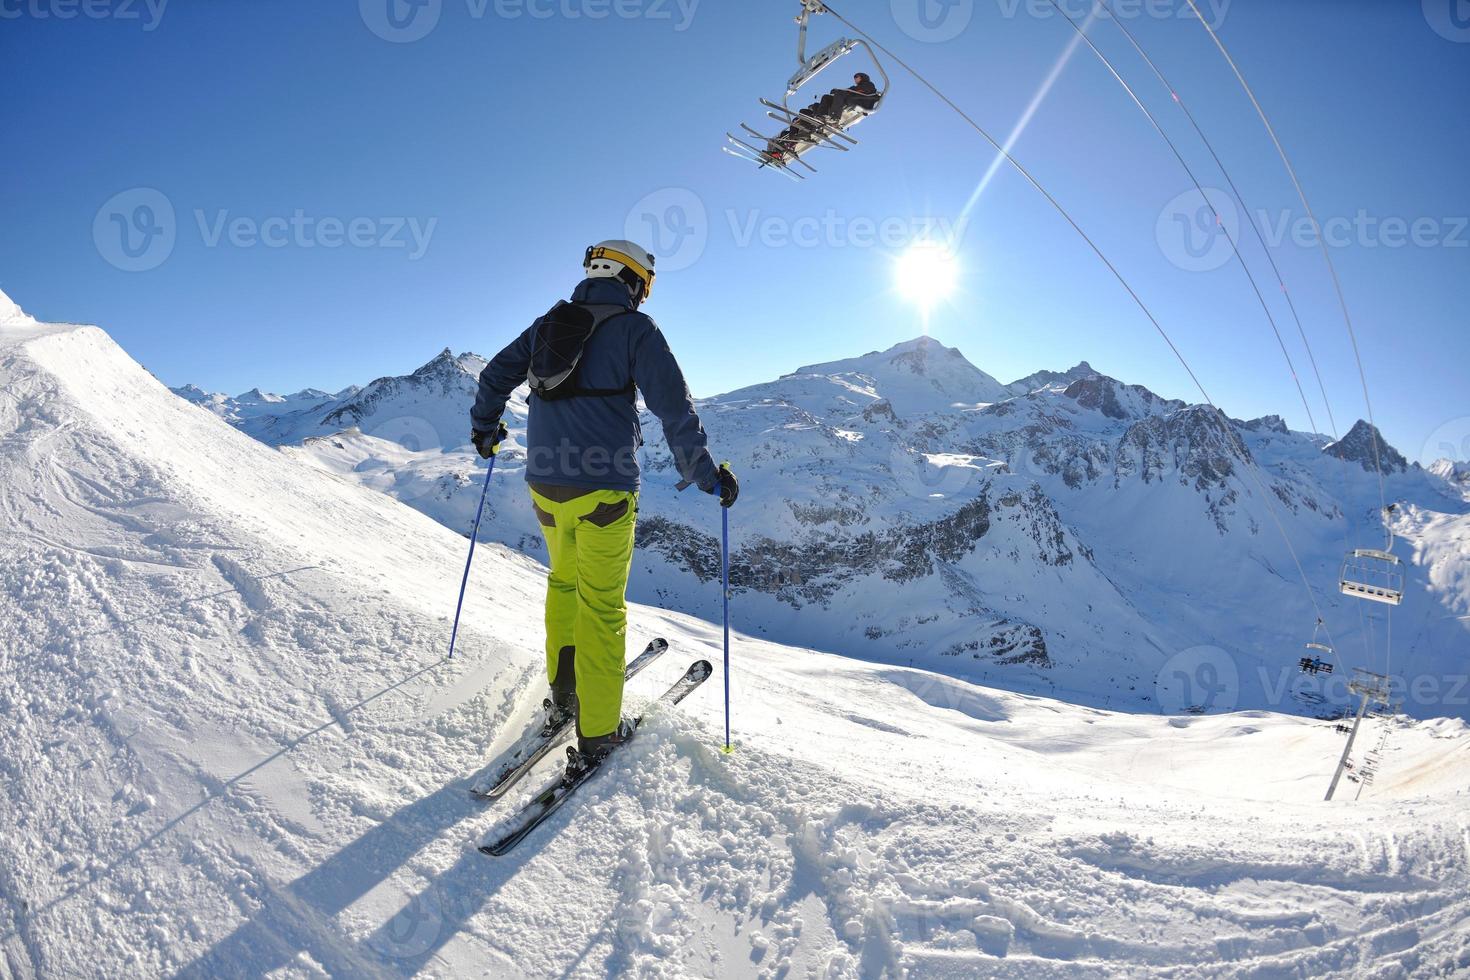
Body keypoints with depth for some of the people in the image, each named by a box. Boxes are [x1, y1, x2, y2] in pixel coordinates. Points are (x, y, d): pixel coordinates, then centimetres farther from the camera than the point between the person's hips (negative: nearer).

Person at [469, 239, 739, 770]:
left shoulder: (548, 323, 15)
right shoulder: (635, 329, -2)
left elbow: (496, 375, 23)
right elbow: (674, 408, -10)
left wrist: (484, 428, 38)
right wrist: (706, 473, -3)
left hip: (544, 482, 6)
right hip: (602, 486, -6)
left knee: (563, 581, 23)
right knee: (602, 605, 1)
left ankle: (562, 698, 29)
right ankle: (598, 732, 8)